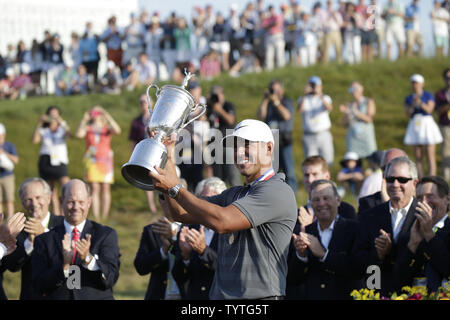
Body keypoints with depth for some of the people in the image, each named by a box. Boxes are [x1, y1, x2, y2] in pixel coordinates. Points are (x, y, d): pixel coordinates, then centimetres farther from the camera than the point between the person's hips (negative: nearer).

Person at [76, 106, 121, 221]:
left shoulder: (107, 128, 6)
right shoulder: (87, 128, 7)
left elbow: (117, 130, -15)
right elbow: (79, 134, -13)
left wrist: (107, 116, -19)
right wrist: (84, 120, -14)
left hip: (105, 160, 0)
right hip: (91, 160, 0)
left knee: (105, 189, -1)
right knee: (95, 188, -7)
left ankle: (104, 218, 3)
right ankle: (96, 218, -9)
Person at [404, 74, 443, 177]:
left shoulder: (429, 95, 2)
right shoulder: (408, 98, 12)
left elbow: (429, 110, -11)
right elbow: (407, 114, 2)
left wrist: (421, 103, -28)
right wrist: (413, 105, -16)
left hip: (427, 125, -4)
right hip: (415, 127, 4)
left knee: (430, 156, -10)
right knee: (418, 157, 3)